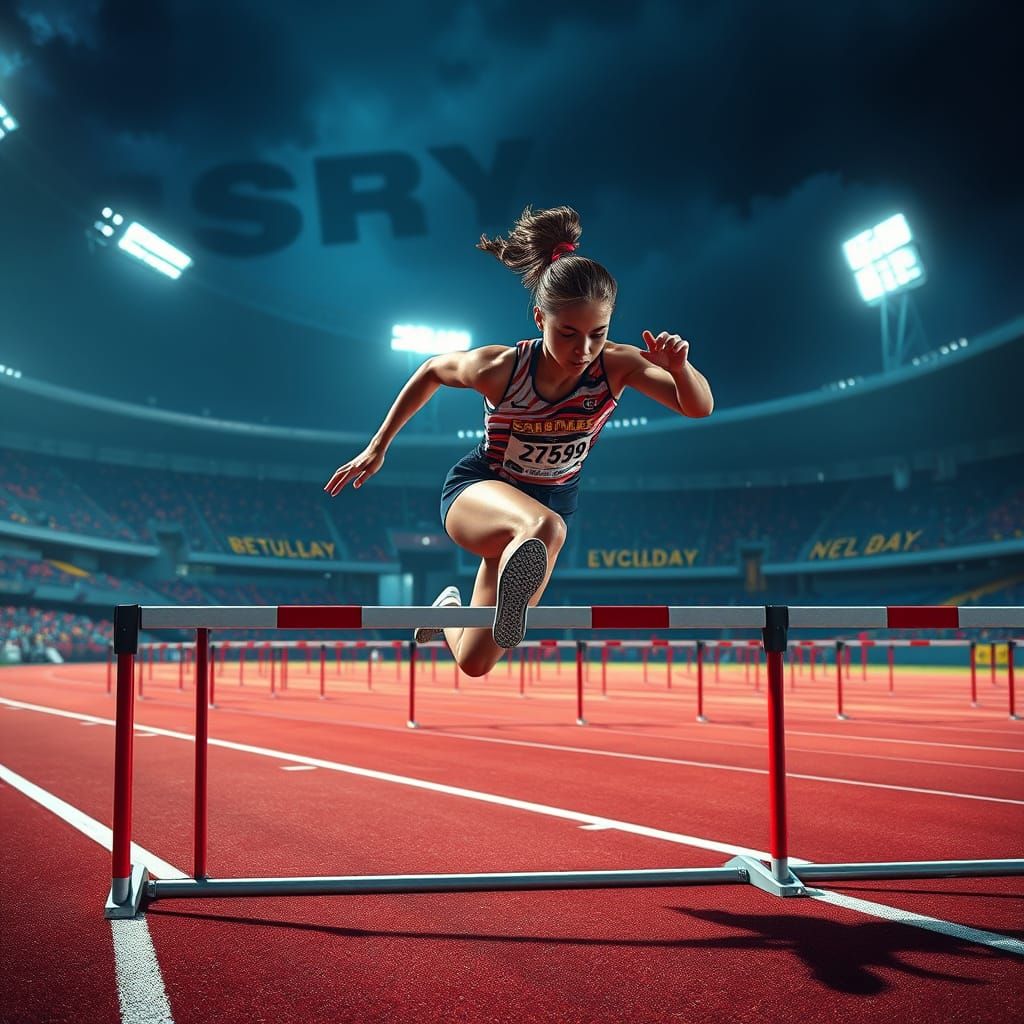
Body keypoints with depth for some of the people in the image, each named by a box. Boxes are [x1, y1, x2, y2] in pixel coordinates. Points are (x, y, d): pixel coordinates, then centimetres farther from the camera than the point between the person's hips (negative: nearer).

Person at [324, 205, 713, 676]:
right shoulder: (499, 368, -24)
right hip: (476, 493, -4)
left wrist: (679, 367, -47)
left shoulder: (617, 366, -21)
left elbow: (699, 407, -26)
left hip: (551, 502, 4)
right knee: (546, 526, -43)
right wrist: (378, 445, 1)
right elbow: (432, 370, -4)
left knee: (474, 663, 11)